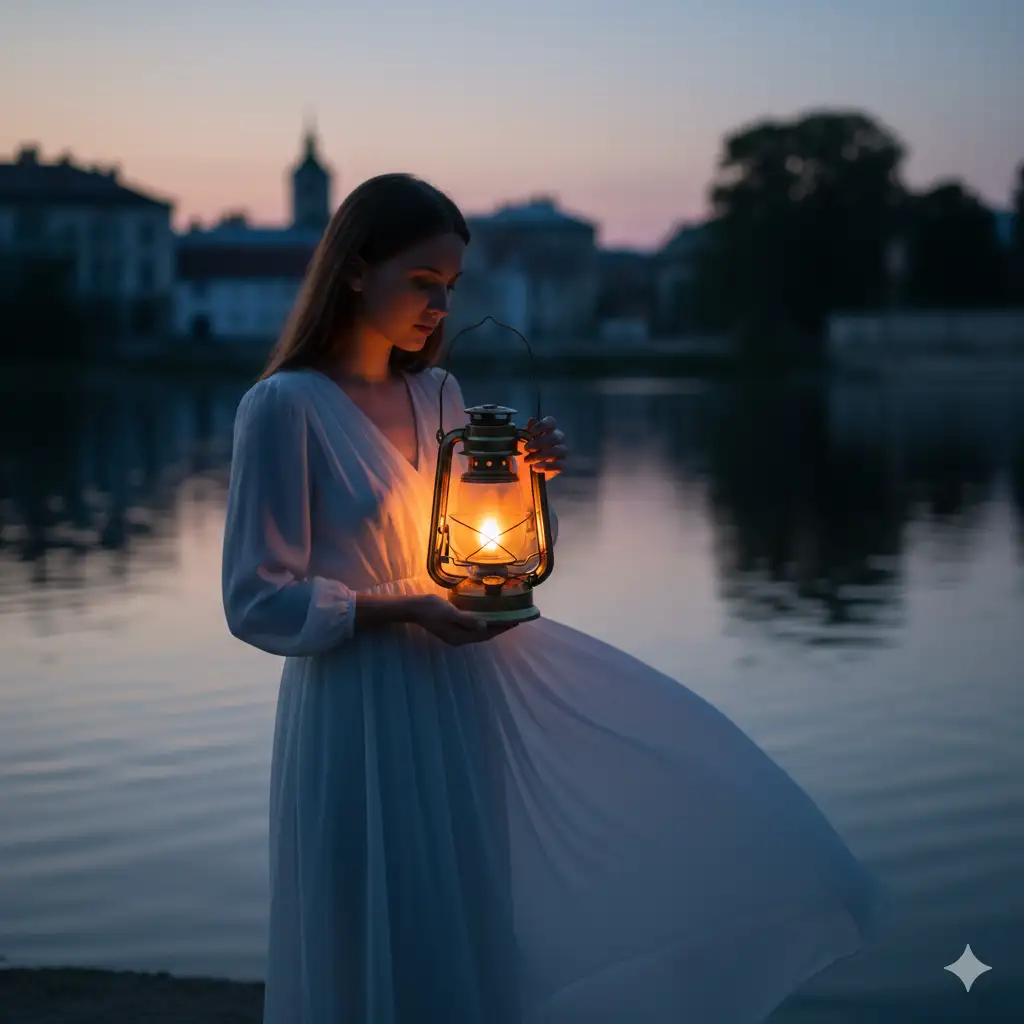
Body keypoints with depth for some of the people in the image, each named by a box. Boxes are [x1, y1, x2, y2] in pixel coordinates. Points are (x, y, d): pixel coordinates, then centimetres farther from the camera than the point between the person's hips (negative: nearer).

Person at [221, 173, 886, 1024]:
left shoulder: (437, 394, 7)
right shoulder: (284, 408, -14)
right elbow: (259, 603, -14)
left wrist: (526, 477, -2)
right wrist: (402, 610, -20)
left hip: (468, 671, 7)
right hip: (364, 706, -7)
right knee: (393, 955, 1)